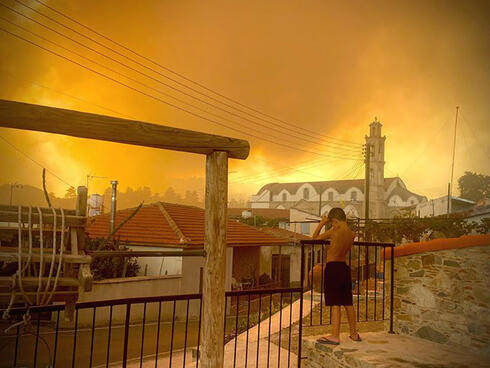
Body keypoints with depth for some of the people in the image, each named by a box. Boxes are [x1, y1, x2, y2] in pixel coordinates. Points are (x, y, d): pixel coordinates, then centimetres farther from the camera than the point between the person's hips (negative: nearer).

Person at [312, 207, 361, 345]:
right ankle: (354, 333, 26)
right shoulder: (351, 234, 4)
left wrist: (322, 223, 6)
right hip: (344, 268, 7)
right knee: (348, 303, 15)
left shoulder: (334, 231, -15)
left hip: (333, 268, -7)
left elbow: (315, 237, -2)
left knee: (335, 304, -4)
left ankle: (335, 336, 0)